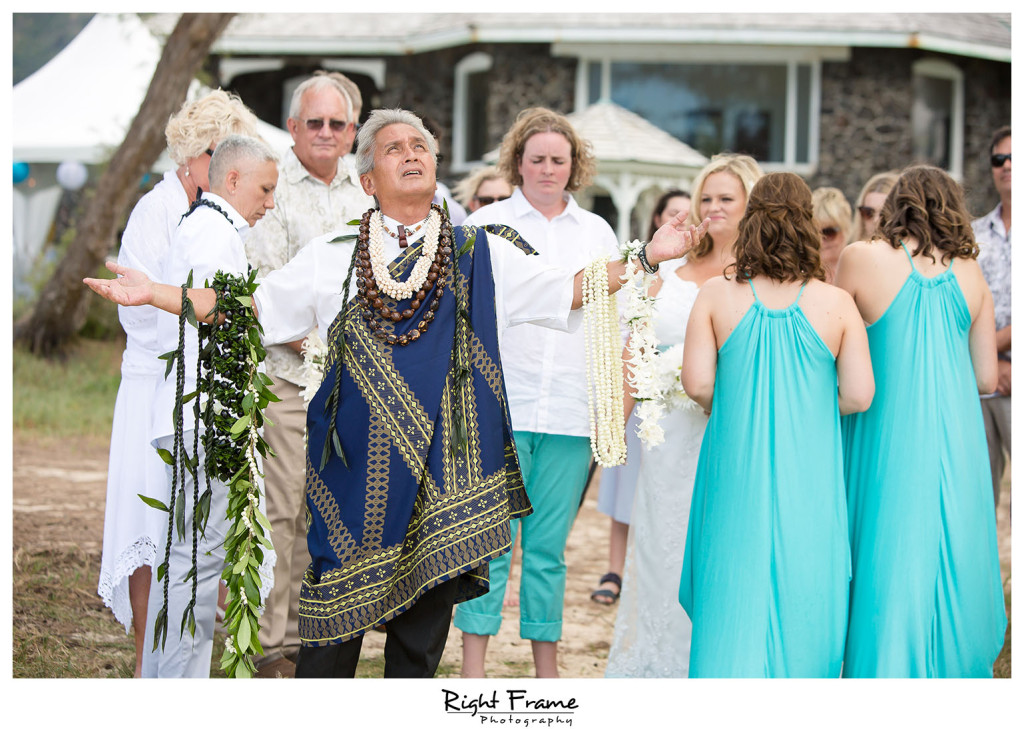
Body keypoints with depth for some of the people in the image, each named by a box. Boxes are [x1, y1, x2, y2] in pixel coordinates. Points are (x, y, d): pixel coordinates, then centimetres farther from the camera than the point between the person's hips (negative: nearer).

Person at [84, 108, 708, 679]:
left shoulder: (480, 255, 8)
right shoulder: (334, 257, 7)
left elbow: (573, 288, 8)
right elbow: (250, 307, 7)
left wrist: (646, 257, -4)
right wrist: (156, 295, -2)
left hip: (441, 467, 1)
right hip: (355, 464, -1)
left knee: (423, 625, 6)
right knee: (335, 612, -1)